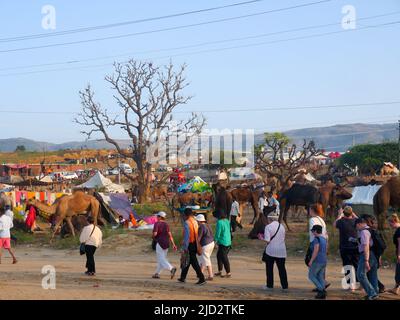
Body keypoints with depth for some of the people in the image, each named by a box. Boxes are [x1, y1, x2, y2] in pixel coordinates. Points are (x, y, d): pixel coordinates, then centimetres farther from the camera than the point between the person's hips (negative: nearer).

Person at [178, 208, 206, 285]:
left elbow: (187, 236, -20)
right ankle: (183, 277, 27)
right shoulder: (195, 222, 9)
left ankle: (202, 278, -8)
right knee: (187, 261, 18)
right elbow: (196, 234, 10)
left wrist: (184, 248, -18)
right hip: (195, 244, 8)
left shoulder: (186, 223, -15)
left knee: (194, 262, -5)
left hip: (190, 245, -8)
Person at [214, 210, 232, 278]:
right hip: (228, 241, 9)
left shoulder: (219, 222, -16)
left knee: (224, 257, -2)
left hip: (223, 242, -9)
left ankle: (228, 273, 0)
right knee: (219, 255, 20)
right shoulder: (227, 221, 7)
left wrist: (216, 240, -3)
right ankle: (220, 271, 26)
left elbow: (218, 232, -16)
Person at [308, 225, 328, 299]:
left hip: (317, 261, -8)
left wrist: (311, 261, -19)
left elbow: (316, 251, -22)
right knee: (320, 277, 12)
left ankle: (321, 290, -7)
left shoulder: (316, 239, -15)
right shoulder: (324, 239, 11)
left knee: (311, 276, 4)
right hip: (324, 261, 8)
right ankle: (322, 294, 7)